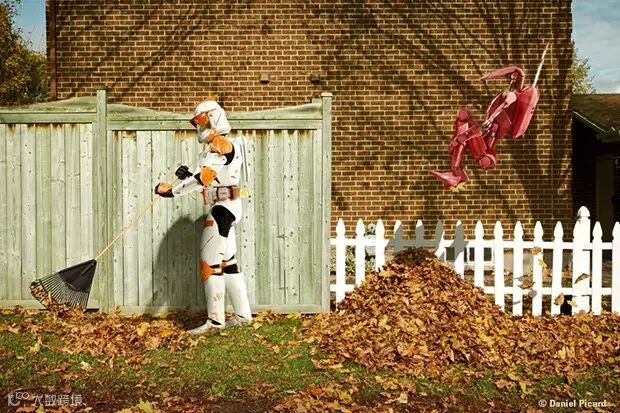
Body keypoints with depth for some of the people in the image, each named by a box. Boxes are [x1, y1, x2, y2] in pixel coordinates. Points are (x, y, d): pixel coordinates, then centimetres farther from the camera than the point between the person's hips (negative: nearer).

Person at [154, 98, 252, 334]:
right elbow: (208, 181, 18)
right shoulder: (218, 147, 21)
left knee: (211, 263, -8)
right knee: (227, 263, 12)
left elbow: (203, 178, -21)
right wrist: (188, 176, 0)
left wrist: (172, 191, -18)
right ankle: (242, 315, 18)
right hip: (222, 208, 10)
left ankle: (215, 320, -2)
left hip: (223, 208, -10)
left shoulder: (221, 144, -11)